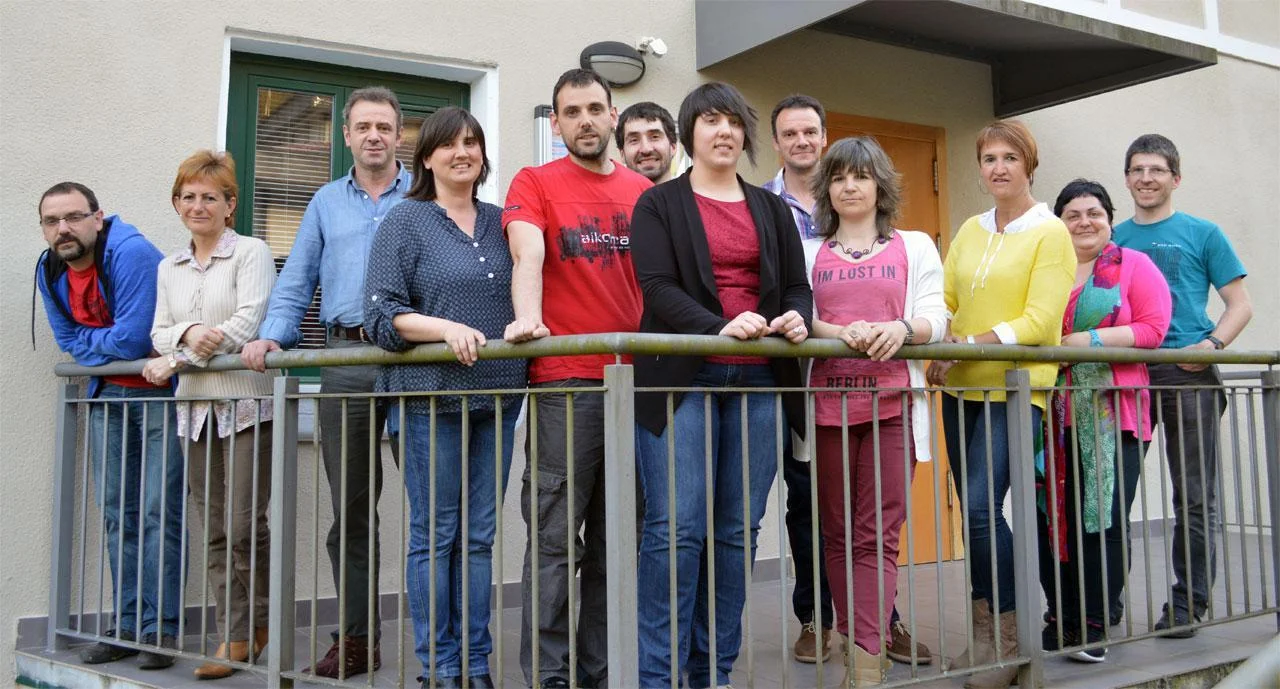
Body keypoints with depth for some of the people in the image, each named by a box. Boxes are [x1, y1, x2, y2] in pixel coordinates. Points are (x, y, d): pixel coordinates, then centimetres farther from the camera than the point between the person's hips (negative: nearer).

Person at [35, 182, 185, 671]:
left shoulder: (131, 254, -21)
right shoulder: (50, 271, 4)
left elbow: (133, 340, -24)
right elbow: (70, 341, 9)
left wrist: (93, 342, -6)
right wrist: (112, 345, -8)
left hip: (160, 392, -8)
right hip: (109, 395, 8)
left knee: (159, 511, -10)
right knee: (116, 512, 9)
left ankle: (161, 630, -4)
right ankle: (126, 626, 18)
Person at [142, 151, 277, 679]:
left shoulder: (251, 252, -1)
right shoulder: (169, 268, 18)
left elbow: (247, 323, -12)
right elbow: (159, 333, 12)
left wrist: (177, 361, -11)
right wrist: (187, 333, -12)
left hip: (247, 404, -6)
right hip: (196, 409, 6)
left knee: (245, 527, -8)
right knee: (216, 531, 7)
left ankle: (267, 627, 11)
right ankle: (236, 639, 15)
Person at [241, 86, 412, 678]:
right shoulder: (326, 202, 20)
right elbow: (295, 285, 18)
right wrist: (270, 337, 2)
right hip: (346, 360, 4)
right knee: (349, 507, 7)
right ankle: (356, 637, 16)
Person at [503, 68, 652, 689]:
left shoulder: (645, 191, 15)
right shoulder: (534, 184, 5)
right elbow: (527, 254, -11)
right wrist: (527, 317, -30)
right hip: (564, 382, -4)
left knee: (615, 538, 10)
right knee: (556, 538, -4)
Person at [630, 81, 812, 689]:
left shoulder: (772, 210, 19)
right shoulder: (659, 204, 6)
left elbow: (797, 286, 15)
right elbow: (658, 289, -7)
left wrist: (796, 317, -8)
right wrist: (720, 325, -22)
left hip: (758, 382, 4)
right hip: (682, 379, -4)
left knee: (738, 529, 4)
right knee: (677, 527, -9)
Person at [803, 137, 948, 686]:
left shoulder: (915, 246, 14)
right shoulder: (809, 252, 15)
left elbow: (935, 318, 5)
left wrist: (903, 327, -17)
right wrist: (841, 333, -16)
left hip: (892, 402, -1)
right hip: (828, 403, 2)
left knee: (878, 534, -7)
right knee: (838, 533, 6)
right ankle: (862, 640, 19)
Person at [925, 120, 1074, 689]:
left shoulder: (1050, 232, -3)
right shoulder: (969, 231, 15)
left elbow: (1039, 322, -12)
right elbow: (943, 302, 11)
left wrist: (969, 345, -19)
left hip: (1014, 387, -6)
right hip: (962, 388, 6)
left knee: (980, 507, -15)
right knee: (972, 512, 7)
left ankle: (1010, 637, 1)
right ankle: (985, 632, 17)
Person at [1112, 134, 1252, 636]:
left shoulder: (1202, 234, 7)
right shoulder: (1112, 240, 15)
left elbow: (1240, 305, 5)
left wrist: (1212, 344, -13)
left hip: (1188, 375, -3)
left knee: (1194, 496, 1)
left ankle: (1187, 603, 11)